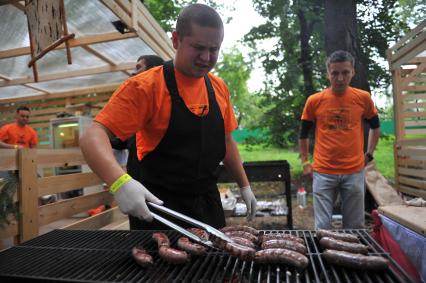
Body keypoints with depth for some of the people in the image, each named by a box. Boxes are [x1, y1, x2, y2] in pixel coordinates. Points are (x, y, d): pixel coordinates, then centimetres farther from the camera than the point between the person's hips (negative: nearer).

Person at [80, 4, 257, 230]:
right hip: (158, 205, -5)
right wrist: (119, 182, -38)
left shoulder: (219, 88, 3)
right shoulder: (147, 86, -14)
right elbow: (93, 137, -21)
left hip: (208, 203, 6)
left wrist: (244, 185, 13)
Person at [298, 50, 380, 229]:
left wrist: (368, 155, 11)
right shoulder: (314, 101, -3)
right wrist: (305, 162, 6)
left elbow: (375, 127, 17)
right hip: (323, 172, -1)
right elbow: (303, 135, 9)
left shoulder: (363, 98, 0)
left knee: (354, 227, 13)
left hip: (354, 172, 1)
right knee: (322, 227, 5)